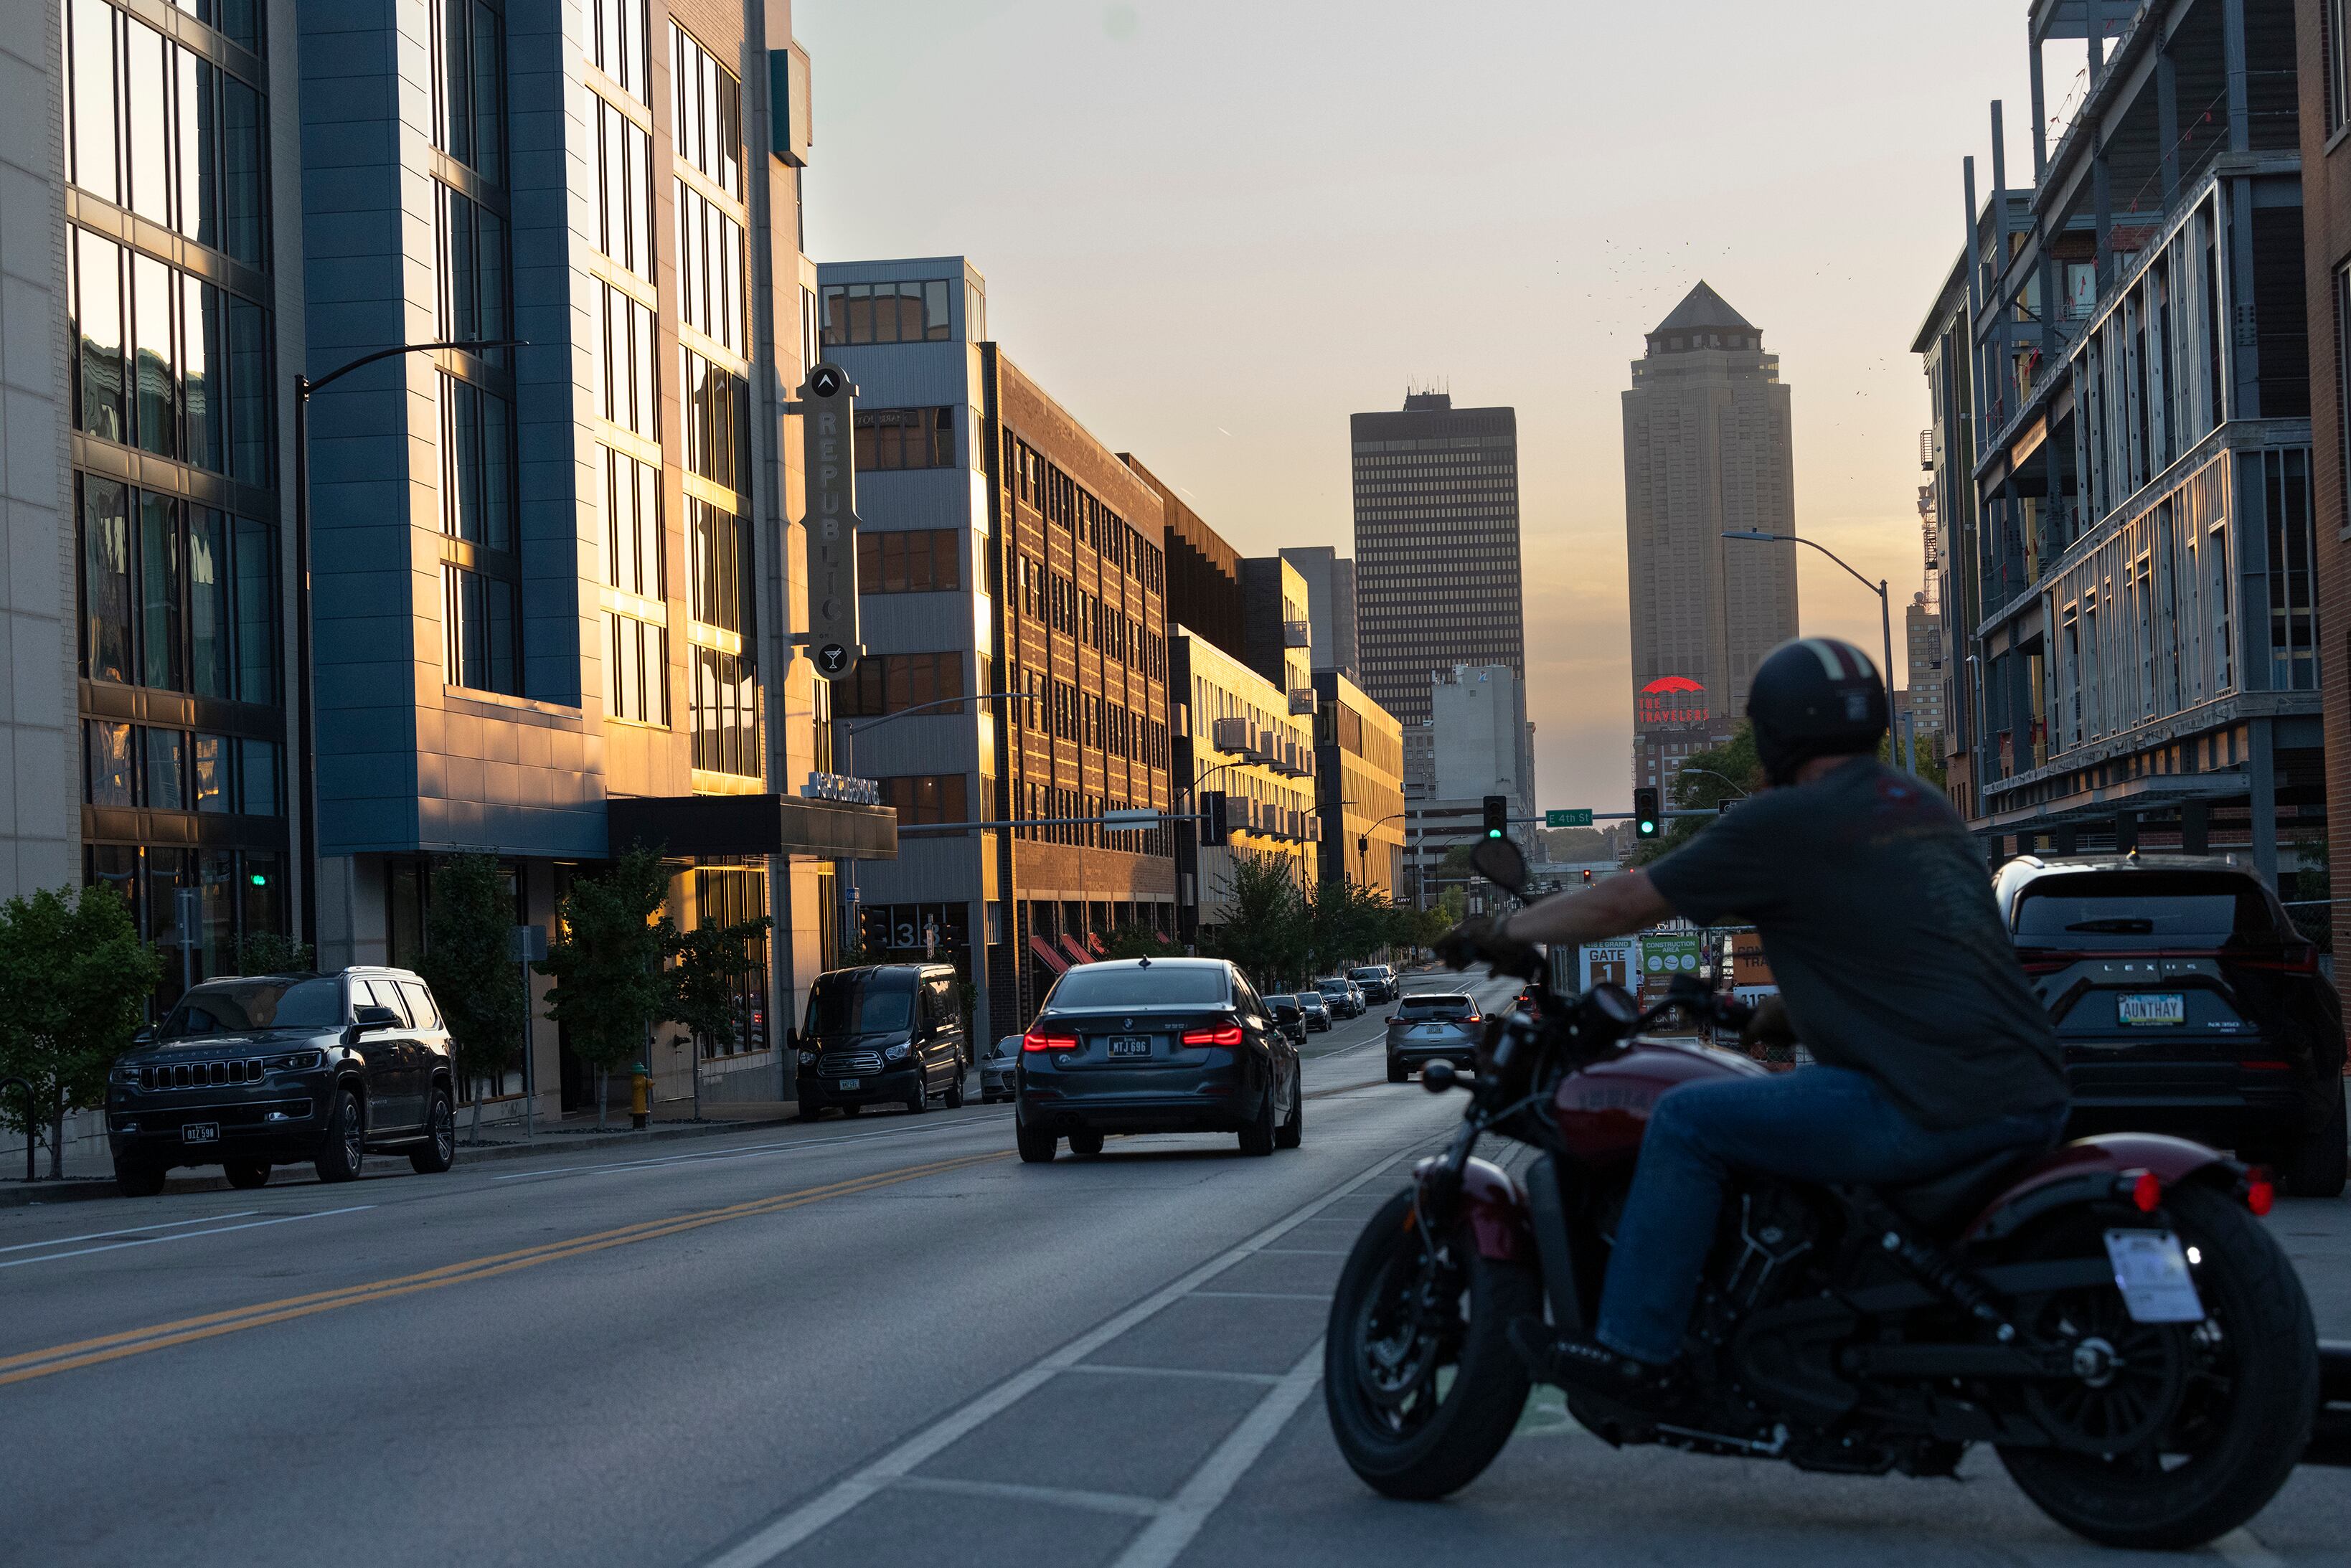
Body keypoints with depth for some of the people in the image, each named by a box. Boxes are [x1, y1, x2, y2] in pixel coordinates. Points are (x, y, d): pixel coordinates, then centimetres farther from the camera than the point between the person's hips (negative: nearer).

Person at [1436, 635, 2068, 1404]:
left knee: (1686, 1123, -1)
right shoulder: (1927, 807, 19)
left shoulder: (1786, 823, -4)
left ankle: (1633, 1348, 4)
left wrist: (1506, 931, 16)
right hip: (2035, 1098, 9)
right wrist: (1789, 1009, 47)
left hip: (1930, 1111, -9)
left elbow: (1630, 902, 3)